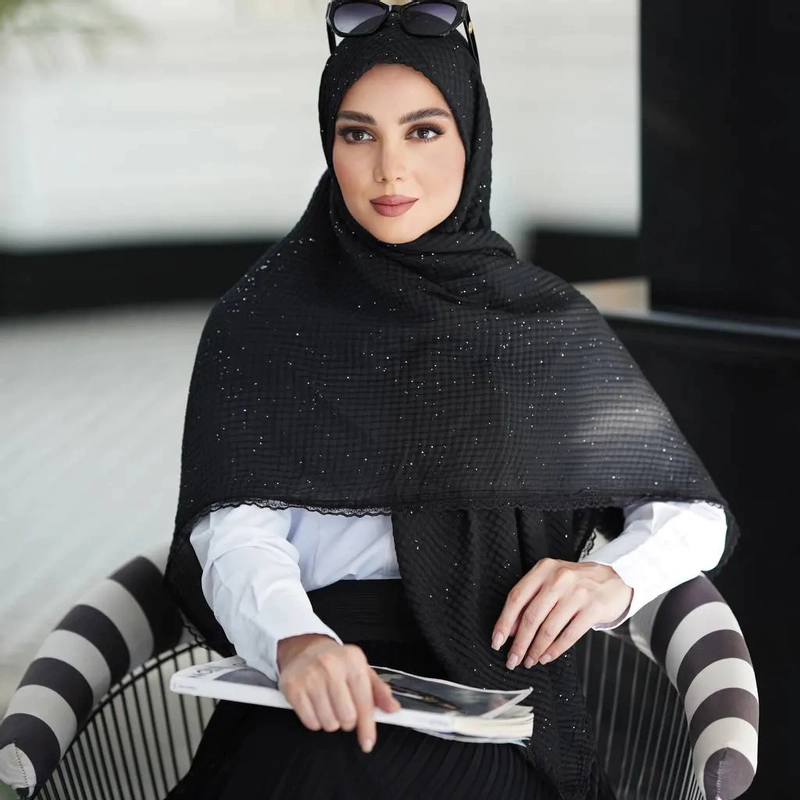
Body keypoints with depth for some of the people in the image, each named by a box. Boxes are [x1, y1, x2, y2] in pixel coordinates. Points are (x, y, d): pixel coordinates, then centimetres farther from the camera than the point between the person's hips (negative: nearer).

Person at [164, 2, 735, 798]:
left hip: (499, 683, 1)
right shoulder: (261, 322, 9)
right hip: (315, 692, -1)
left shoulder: (547, 323, 11)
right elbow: (237, 530, -5)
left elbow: (695, 512, 14)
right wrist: (296, 642, -28)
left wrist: (614, 577, -10)